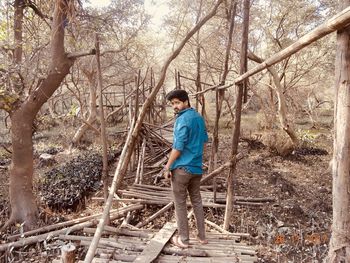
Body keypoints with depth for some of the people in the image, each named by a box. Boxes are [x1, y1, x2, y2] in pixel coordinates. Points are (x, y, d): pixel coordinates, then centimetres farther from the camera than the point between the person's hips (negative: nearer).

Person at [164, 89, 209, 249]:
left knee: (180, 204, 5)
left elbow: (178, 147, -18)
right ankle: (202, 236, 26)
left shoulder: (182, 119, -15)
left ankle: (183, 239, 15)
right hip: (197, 167, 8)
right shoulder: (199, 117, 10)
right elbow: (204, 139, 19)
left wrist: (167, 167, -11)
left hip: (182, 167, -8)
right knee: (197, 201, 17)